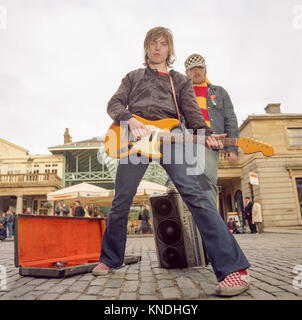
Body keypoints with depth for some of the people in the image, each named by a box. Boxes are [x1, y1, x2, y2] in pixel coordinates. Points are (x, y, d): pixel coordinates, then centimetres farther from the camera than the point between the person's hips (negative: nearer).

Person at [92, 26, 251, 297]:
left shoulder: (181, 81, 24)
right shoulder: (133, 77, 26)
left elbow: (192, 113, 11)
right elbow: (115, 104, 13)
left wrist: (206, 135, -11)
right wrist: (129, 120, -10)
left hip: (169, 135, -1)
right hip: (136, 138, 2)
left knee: (192, 191, -23)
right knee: (121, 201, 2)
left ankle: (232, 267, -23)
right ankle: (110, 259, 23)